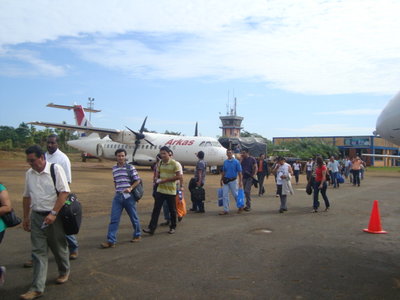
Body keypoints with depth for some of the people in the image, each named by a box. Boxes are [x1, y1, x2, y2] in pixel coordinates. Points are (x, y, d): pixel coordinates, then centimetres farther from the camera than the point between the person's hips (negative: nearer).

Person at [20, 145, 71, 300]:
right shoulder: (29, 173, 5)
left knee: (59, 247, 12)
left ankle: (64, 272, 37)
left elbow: (64, 192, -16)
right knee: (38, 251, 3)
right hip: (36, 216, 4)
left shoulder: (56, 169, -12)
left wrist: (53, 214, -20)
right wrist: (26, 217, 15)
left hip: (54, 216, -4)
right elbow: (27, 196, 14)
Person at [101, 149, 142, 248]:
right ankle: (111, 241, 0)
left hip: (129, 196, -4)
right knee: (113, 219, -2)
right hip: (117, 196, 4)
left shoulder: (130, 167, -4)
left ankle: (137, 235, 29)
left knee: (134, 217, 10)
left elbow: (138, 180, -5)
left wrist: (130, 188, -19)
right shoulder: (114, 168, 10)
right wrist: (117, 190, 15)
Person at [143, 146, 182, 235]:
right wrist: (157, 179, -2)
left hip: (171, 191, -4)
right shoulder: (160, 163, 7)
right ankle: (151, 228, -2)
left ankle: (173, 227, 26)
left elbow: (179, 176, -15)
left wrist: (166, 180, -19)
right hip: (160, 190, 5)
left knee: (172, 210, 9)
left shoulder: (174, 163, -11)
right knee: (156, 209, -2)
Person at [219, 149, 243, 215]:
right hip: (225, 181, 5)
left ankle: (240, 207, 27)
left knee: (235, 194, 6)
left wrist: (240, 181, -11)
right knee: (225, 195, 2)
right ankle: (226, 210, 9)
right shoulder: (225, 162, 8)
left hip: (233, 180, -4)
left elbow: (239, 172, -7)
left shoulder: (236, 162, -6)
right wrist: (221, 180, 13)